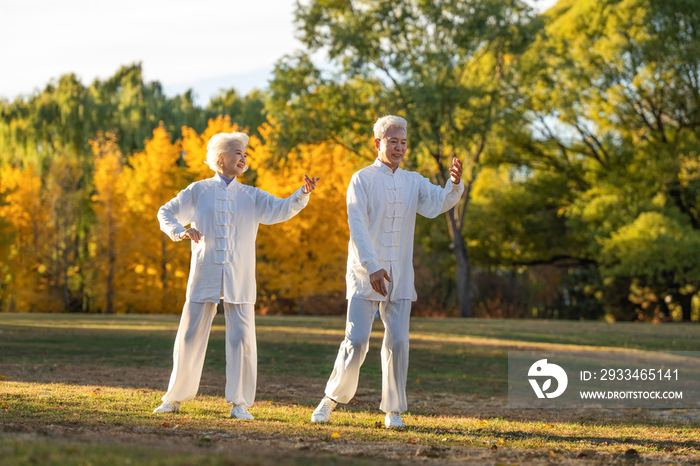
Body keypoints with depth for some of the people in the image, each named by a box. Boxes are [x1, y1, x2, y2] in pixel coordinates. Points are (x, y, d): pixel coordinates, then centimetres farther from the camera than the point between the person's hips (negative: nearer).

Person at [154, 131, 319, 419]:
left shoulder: (252, 197, 11)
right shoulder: (198, 192, 8)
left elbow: (281, 210, -2)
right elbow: (165, 213, 13)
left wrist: (303, 193, -20)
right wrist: (181, 231, -8)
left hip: (239, 281, 1)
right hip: (204, 277, -1)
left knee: (242, 338, -5)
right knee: (190, 336, 2)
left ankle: (239, 403, 2)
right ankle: (175, 398, 15)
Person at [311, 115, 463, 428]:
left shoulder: (413, 182, 12)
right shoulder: (362, 180, 0)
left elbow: (437, 204, -6)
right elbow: (357, 227, -10)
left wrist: (454, 183, -27)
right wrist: (373, 268, -21)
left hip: (400, 277, 3)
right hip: (365, 274, -3)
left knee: (398, 342, -1)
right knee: (356, 340, -8)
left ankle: (393, 410, 7)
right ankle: (332, 398, 10)